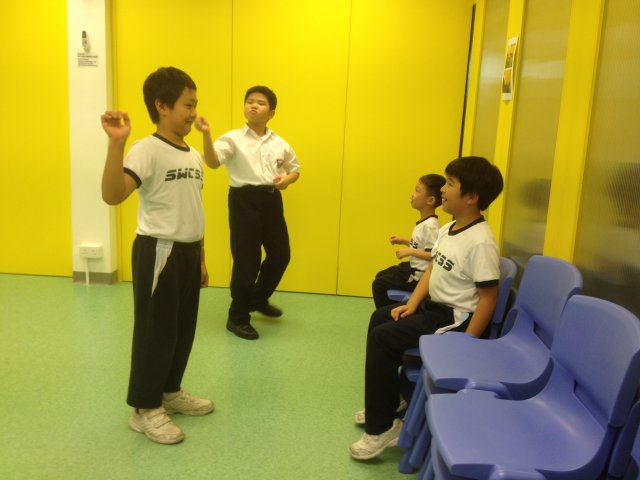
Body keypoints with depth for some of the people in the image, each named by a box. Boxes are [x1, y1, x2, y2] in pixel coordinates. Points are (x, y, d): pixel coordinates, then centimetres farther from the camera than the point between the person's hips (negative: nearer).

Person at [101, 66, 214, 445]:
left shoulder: (194, 156, 10)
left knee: (184, 328, 17)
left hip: (188, 251, 8)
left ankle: (171, 392, 36)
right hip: (159, 251, -8)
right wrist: (116, 143, -40)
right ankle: (144, 408, 20)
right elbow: (112, 195, -30)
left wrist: (201, 258, 18)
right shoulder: (147, 151, -15)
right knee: (155, 331, 3)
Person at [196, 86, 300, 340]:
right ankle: (238, 317, 16)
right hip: (244, 200, -5)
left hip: (271, 200, 5)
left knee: (281, 254, 13)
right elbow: (213, 162, -20)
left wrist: (287, 180, -3)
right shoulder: (233, 138, -6)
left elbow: (294, 168, 20)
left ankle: (258, 298, 39)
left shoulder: (279, 143, 8)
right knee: (246, 259, -2)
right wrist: (206, 135, -36)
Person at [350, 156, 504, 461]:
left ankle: (381, 428, -4)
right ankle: (385, 401, 31)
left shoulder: (480, 241, -24)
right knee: (380, 317, 20)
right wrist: (411, 305, 3)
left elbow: (488, 297, -23)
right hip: (433, 305, 11)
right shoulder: (447, 229, 5)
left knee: (382, 338, -17)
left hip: (455, 317, -10)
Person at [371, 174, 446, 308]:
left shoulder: (430, 225, -24)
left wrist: (410, 252, -27)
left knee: (379, 285, -8)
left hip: (420, 277, -11)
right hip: (414, 269, 11)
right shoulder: (424, 222, 5)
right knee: (380, 276, 24)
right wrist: (404, 241, 12)